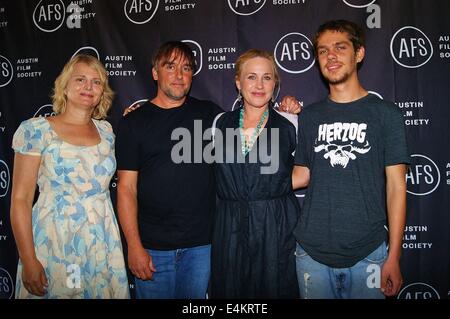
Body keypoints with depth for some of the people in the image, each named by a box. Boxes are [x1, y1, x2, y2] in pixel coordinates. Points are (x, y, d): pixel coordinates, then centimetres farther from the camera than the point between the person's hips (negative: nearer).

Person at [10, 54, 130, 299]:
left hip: (104, 245, 4)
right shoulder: (36, 130, -5)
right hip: (54, 245, -4)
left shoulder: (106, 131, 7)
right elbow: (20, 200, -7)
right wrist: (28, 261, -12)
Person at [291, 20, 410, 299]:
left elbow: (396, 187, -4)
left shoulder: (386, 114, -2)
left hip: (367, 254, -2)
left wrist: (394, 257, -8)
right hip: (312, 253, 3)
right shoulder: (309, 116, 6)